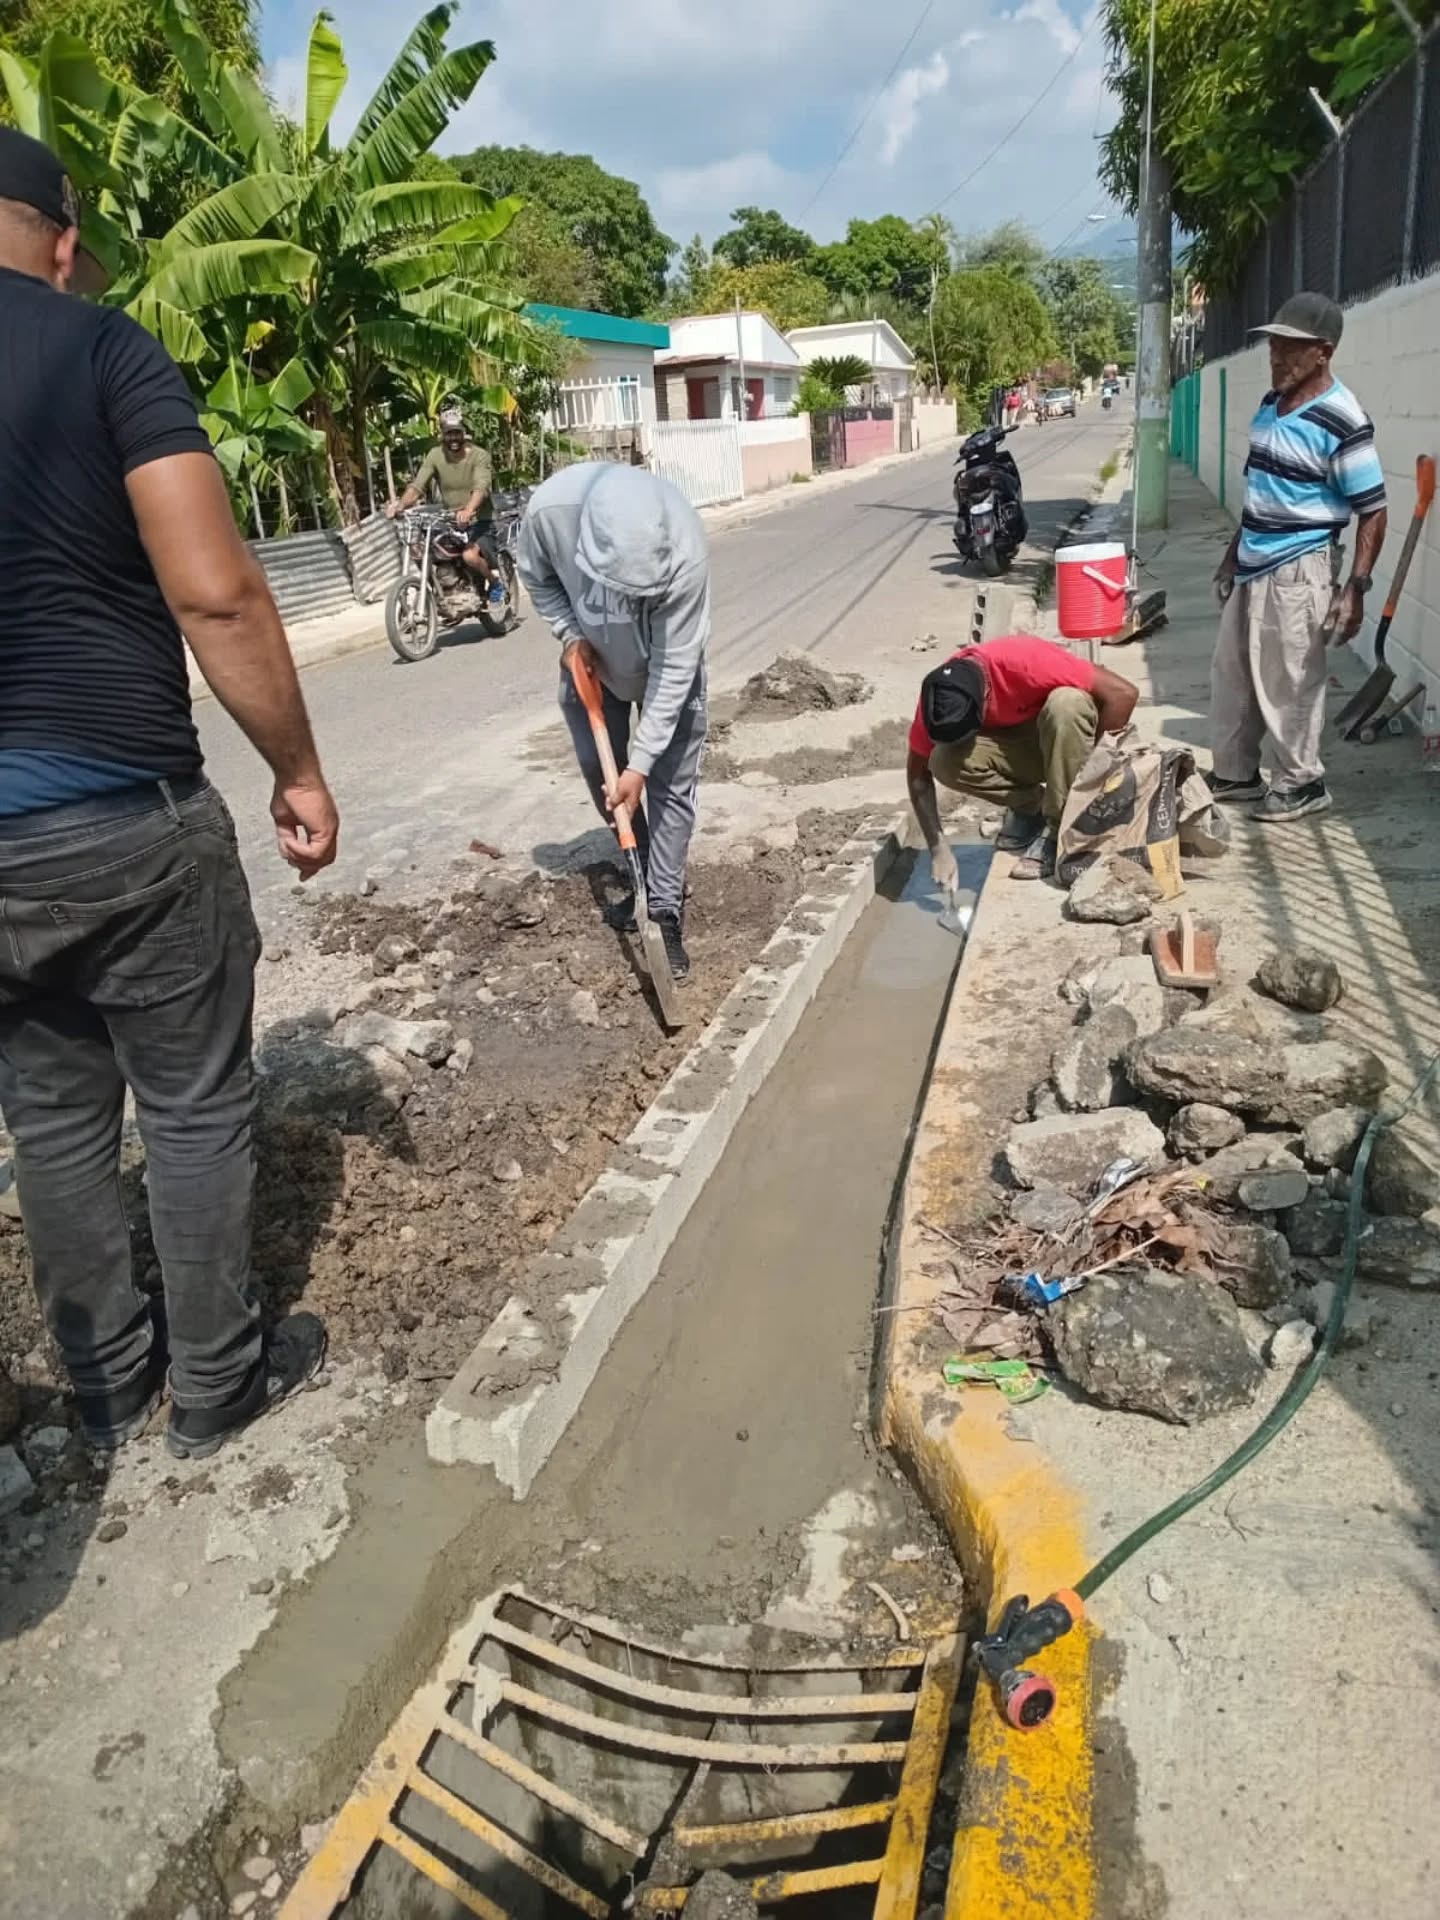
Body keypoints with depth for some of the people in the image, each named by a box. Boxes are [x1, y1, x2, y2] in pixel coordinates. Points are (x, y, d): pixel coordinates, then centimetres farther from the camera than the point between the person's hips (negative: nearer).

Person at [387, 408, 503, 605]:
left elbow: (481, 487, -27)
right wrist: (401, 504, -29)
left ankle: (495, 581, 1)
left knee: (470, 555, -32)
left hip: (479, 522, -5)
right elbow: (417, 485, -8)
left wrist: (468, 510, -47)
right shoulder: (435, 456, 0)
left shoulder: (479, 455, -10)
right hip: (450, 523, 5)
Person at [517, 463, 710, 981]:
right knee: (599, 771, 9)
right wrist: (570, 635, -21)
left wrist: (640, 763, -30)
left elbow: (675, 666, -32)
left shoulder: (685, 549, -40)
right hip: (592, 658, 3)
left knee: (670, 786, -4)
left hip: (666, 666, -3)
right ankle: (644, 878, 28)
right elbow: (536, 576, -8)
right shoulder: (550, 507, -34)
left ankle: (665, 911, 7)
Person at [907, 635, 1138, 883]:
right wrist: (938, 848, -20)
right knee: (945, 762, -26)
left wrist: (1084, 756, -21)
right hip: (1016, 739, 3)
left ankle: (1060, 831, -25)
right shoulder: (938, 697, -22)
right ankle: (1030, 806, -1)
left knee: (1065, 703, -38)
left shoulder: (1027, 662, -34)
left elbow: (1123, 693, -30)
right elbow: (918, 774, -12)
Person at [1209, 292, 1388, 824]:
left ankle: (1302, 784, 17)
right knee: (1231, 675, 15)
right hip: (1253, 567, 8)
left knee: (1288, 684, 1)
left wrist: (1356, 588, -21)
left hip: (1297, 572, -8)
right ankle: (1235, 773, 29)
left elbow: (1372, 512, -15)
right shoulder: (1270, 404, 8)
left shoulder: (1342, 421, -16)